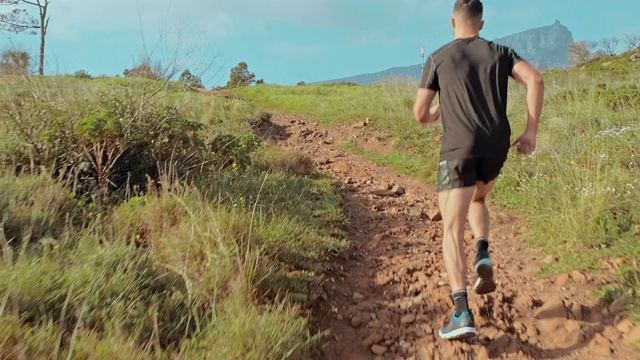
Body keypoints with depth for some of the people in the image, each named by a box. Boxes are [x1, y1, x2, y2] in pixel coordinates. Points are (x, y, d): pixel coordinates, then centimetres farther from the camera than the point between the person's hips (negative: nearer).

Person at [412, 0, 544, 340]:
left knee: (452, 229, -4)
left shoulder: (438, 58, 10)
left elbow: (419, 114, 7)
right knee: (477, 198, 33)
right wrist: (530, 132, 1)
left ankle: (461, 312, -17)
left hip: (459, 149, -4)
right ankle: (483, 256, 9)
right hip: (496, 147, 4)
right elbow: (535, 80, -1)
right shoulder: (499, 52, 16)